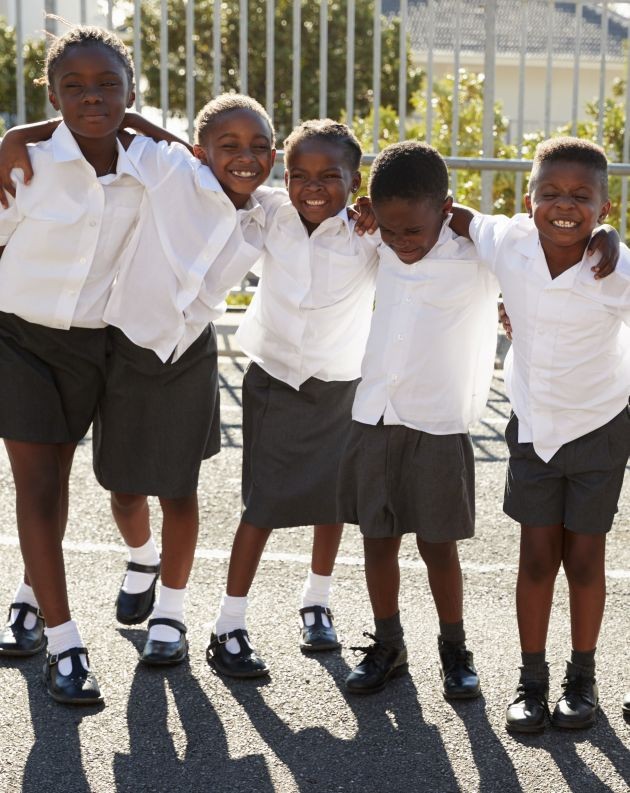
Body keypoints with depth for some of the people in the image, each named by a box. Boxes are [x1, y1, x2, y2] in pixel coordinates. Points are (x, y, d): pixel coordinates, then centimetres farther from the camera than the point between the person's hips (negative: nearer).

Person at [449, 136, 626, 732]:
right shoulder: (508, 244, -18)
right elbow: (459, 218, 2)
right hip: (533, 427, 2)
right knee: (537, 557, 8)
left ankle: (582, 678, 28)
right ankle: (532, 679, 22)